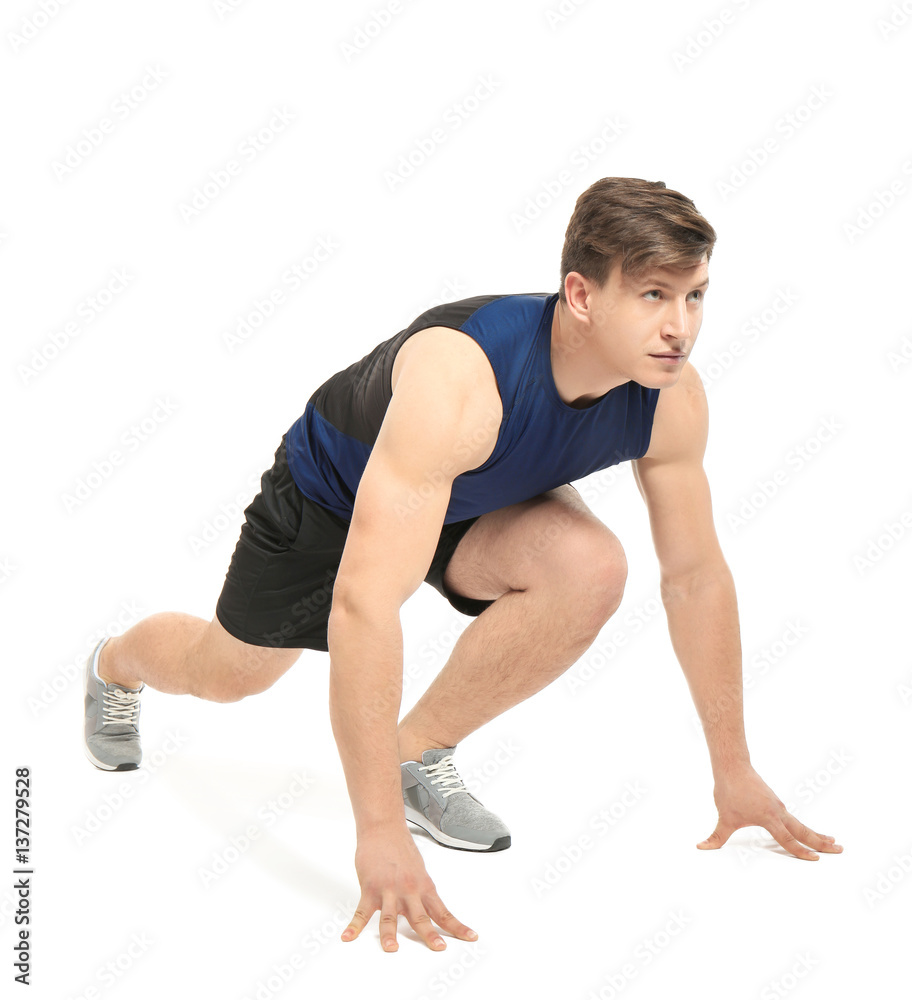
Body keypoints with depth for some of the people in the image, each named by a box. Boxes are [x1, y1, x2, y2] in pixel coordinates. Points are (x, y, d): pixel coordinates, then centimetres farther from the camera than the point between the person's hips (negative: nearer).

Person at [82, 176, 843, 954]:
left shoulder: (673, 401, -27)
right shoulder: (457, 385, -46)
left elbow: (696, 576, -13)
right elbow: (363, 605, -49)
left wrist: (733, 771, -9)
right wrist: (380, 833, -49)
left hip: (475, 501, 4)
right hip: (332, 488, -3)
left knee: (590, 569, -27)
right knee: (228, 671, 16)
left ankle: (419, 752, -5)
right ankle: (118, 663, 55)